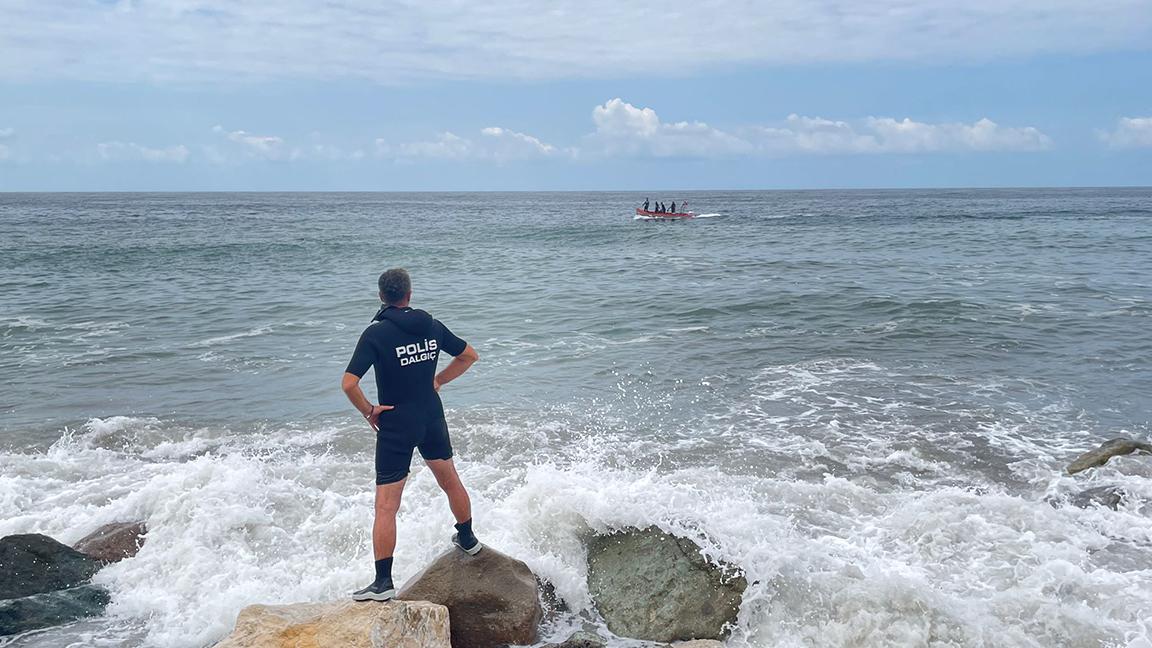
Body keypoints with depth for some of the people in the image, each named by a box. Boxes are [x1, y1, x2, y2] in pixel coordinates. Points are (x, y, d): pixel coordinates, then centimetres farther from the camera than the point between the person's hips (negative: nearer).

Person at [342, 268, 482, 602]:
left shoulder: (376, 333, -15)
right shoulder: (432, 326, -1)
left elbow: (349, 383, -23)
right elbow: (470, 355, 12)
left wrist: (368, 410, -8)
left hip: (396, 427, -5)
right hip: (433, 420, 5)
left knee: (385, 507, 0)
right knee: (451, 481, 26)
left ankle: (384, 582, -1)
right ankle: (468, 540, 45)